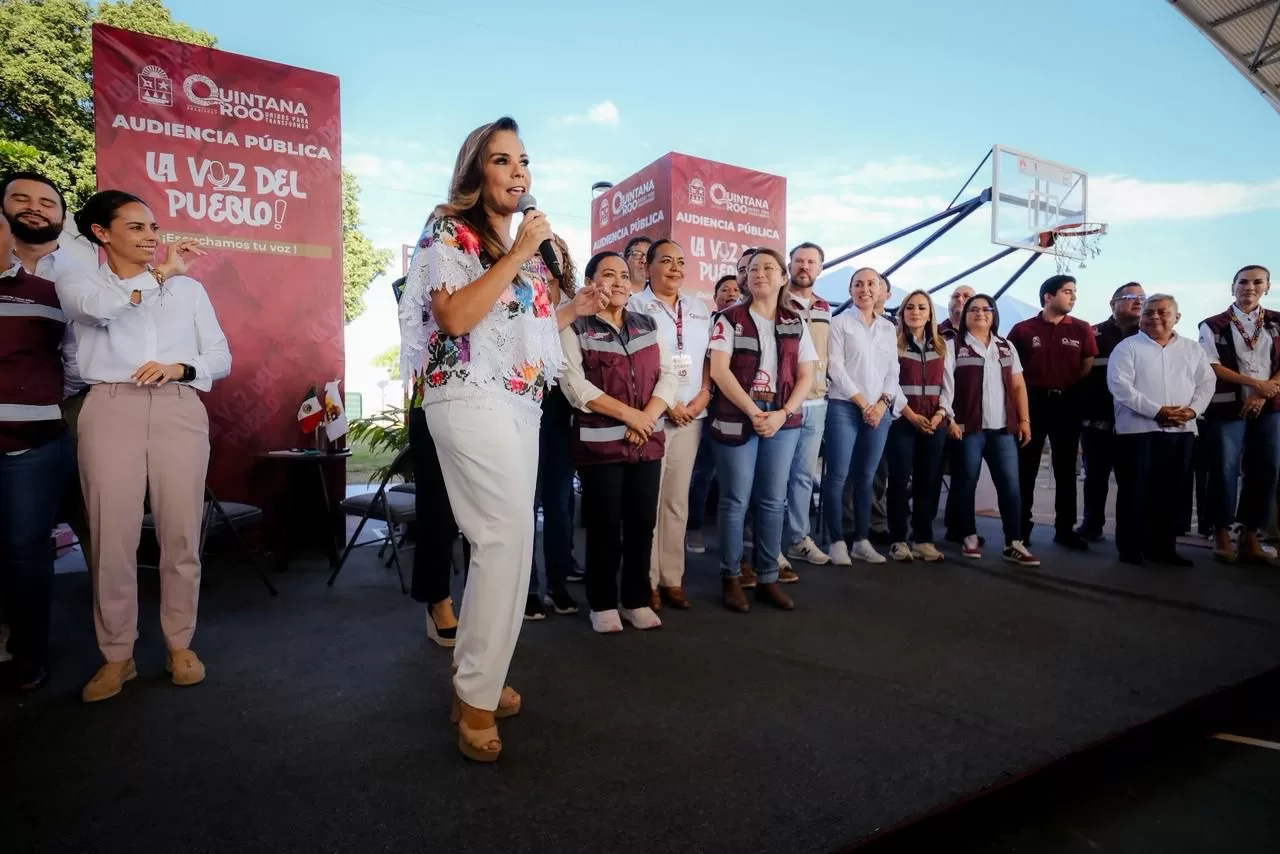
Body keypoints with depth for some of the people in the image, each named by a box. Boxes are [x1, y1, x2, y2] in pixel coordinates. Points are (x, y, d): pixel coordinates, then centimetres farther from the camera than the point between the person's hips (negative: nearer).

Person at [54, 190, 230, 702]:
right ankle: (117, 656, 11)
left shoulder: (188, 288, 18)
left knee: (181, 534, 1)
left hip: (180, 411, 1)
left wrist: (179, 367, -8)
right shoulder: (78, 280, 13)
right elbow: (102, 306, -13)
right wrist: (161, 274, -1)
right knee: (112, 537, -3)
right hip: (111, 411, -1)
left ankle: (179, 645, 13)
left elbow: (221, 357, 11)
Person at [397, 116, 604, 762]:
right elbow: (455, 317, -19)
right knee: (508, 538, -13)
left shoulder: (524, 243, 19)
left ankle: (472, 679, 24)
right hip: (471, 401, -8)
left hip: (522, 404, 8)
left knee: (500, 542, 9)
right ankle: (477, 698, 1)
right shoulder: (448, 231, -3)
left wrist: (573, 310, 14)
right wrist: (519, 254, -15)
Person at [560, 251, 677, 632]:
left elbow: (669, 375, 6)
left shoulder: (648, 325, 13)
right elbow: (574, 385, -12)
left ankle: (637, 600, 21)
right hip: (600, 441, -4)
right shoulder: (575, 328, -1)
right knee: (605, 525, 1)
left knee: (643, 522, 8)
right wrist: (628, 414, -16)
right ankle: (603, 604, 16)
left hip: (648, 441, 4)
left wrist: (647, 417, -10)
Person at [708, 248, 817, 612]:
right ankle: (731, 578, 12)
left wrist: (782, 413, -8)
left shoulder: (795, 323, 12)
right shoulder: (729, 319, 2)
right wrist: (754, 412, -14)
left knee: (772, 501, 7)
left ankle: (768, 579, 17)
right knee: (736, 500, 0)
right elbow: (719, 370, -8)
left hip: (783, 421, 3)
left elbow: (806, 376, 8)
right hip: (736, 418, -3)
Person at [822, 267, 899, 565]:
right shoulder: (841, 322, 1)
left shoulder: (888, 328, 15)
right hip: (845, 407, -4)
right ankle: (837, 541, 2)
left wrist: (882, 403, -5)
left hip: (880, 410, 5)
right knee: (838, 476, -6)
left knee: (866, 477, 9)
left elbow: (893, 372, 12)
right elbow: (836, 369, -7)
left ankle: (861, 540, 16)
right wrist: (862, 403, -10)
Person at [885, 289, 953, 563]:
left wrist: (941, 413, -4)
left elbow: (948, 383, 11)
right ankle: (898, 540, 2)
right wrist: (910, 415, -14)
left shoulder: (941, 346, 15)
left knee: (928, 481, 5)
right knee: (900, 479, -5)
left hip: (935, 422, 4)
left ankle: (923, 539, 12)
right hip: (902, 419, -4)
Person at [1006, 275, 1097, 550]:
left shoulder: (1082, 329, 3)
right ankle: (1021, 527, 12)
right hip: (1033, 401, -2)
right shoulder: (1023, 329, -2)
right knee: (1026, 468, 3)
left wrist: (1071, 387, -2)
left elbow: (1088, 367, 8)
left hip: (1068, 403, 2)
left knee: (1066, 469, 9)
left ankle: (1065, 529, 18)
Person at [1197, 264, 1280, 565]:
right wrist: (1256, 383, -11)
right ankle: (1222, 535, 8)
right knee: (1225, 471, -3)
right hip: (1226, 407, -3)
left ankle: (1250, 537, 12)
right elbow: (1212, 367, -5)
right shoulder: (1213, 325, 2)